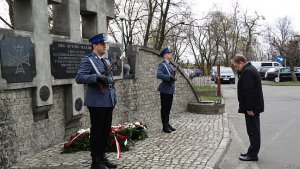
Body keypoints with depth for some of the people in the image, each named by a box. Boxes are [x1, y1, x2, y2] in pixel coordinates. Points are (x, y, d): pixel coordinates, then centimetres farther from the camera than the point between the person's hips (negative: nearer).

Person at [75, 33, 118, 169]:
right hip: (97, 102, -7)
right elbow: (79, 78, -17)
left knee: (106, 131, 12)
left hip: (108, 101, 8)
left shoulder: (106, 61, 18)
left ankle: (102, 157, 24)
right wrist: (97, 77, -26)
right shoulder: (88, 60, -6)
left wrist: (114, 97, 17)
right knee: (97, 132, 0)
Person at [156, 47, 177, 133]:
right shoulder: (162, 65, -11)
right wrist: (170, 77, -28)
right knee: (164, 108, -1)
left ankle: (167, 124, 24)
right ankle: (165, 126, 5)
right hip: (165, 90, -8)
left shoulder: (170, 65, 17)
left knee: (168, 108, 15)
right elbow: (159, 75, -26)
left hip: (170, 90, 8)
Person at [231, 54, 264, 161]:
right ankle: (252, 152, 26)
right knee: (254, 130, 16)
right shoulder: (250, 69, 16)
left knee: (253, 131, -4)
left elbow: (248, 91, -24)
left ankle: (253, 155, 3)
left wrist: (249, 108, -23)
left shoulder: (247, 72, -19)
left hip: (251, 107, -11)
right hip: (254, 106, 11)